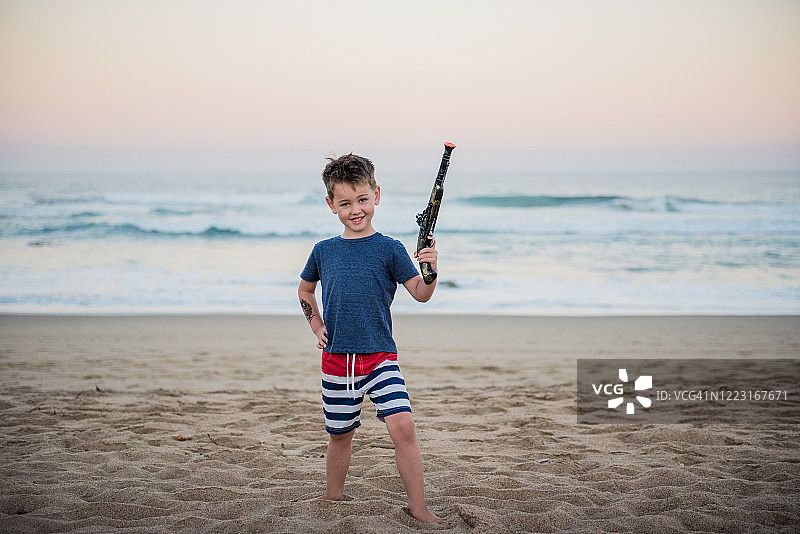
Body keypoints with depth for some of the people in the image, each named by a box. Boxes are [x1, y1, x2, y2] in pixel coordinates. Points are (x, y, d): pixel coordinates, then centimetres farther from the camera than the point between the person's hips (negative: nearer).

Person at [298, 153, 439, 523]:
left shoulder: (389, 249, -2)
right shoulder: (324, 251, 7)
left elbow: (420, 294, -10)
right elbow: (305, 290, 24)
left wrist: (431, 270, -29)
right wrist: (317, 326, 12)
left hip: (379, 357, -3)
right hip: (336, 358, 3)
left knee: (402, 425, -18)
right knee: (340, 434, 14)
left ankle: (418, 507, -8)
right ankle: (331, 503, 34)